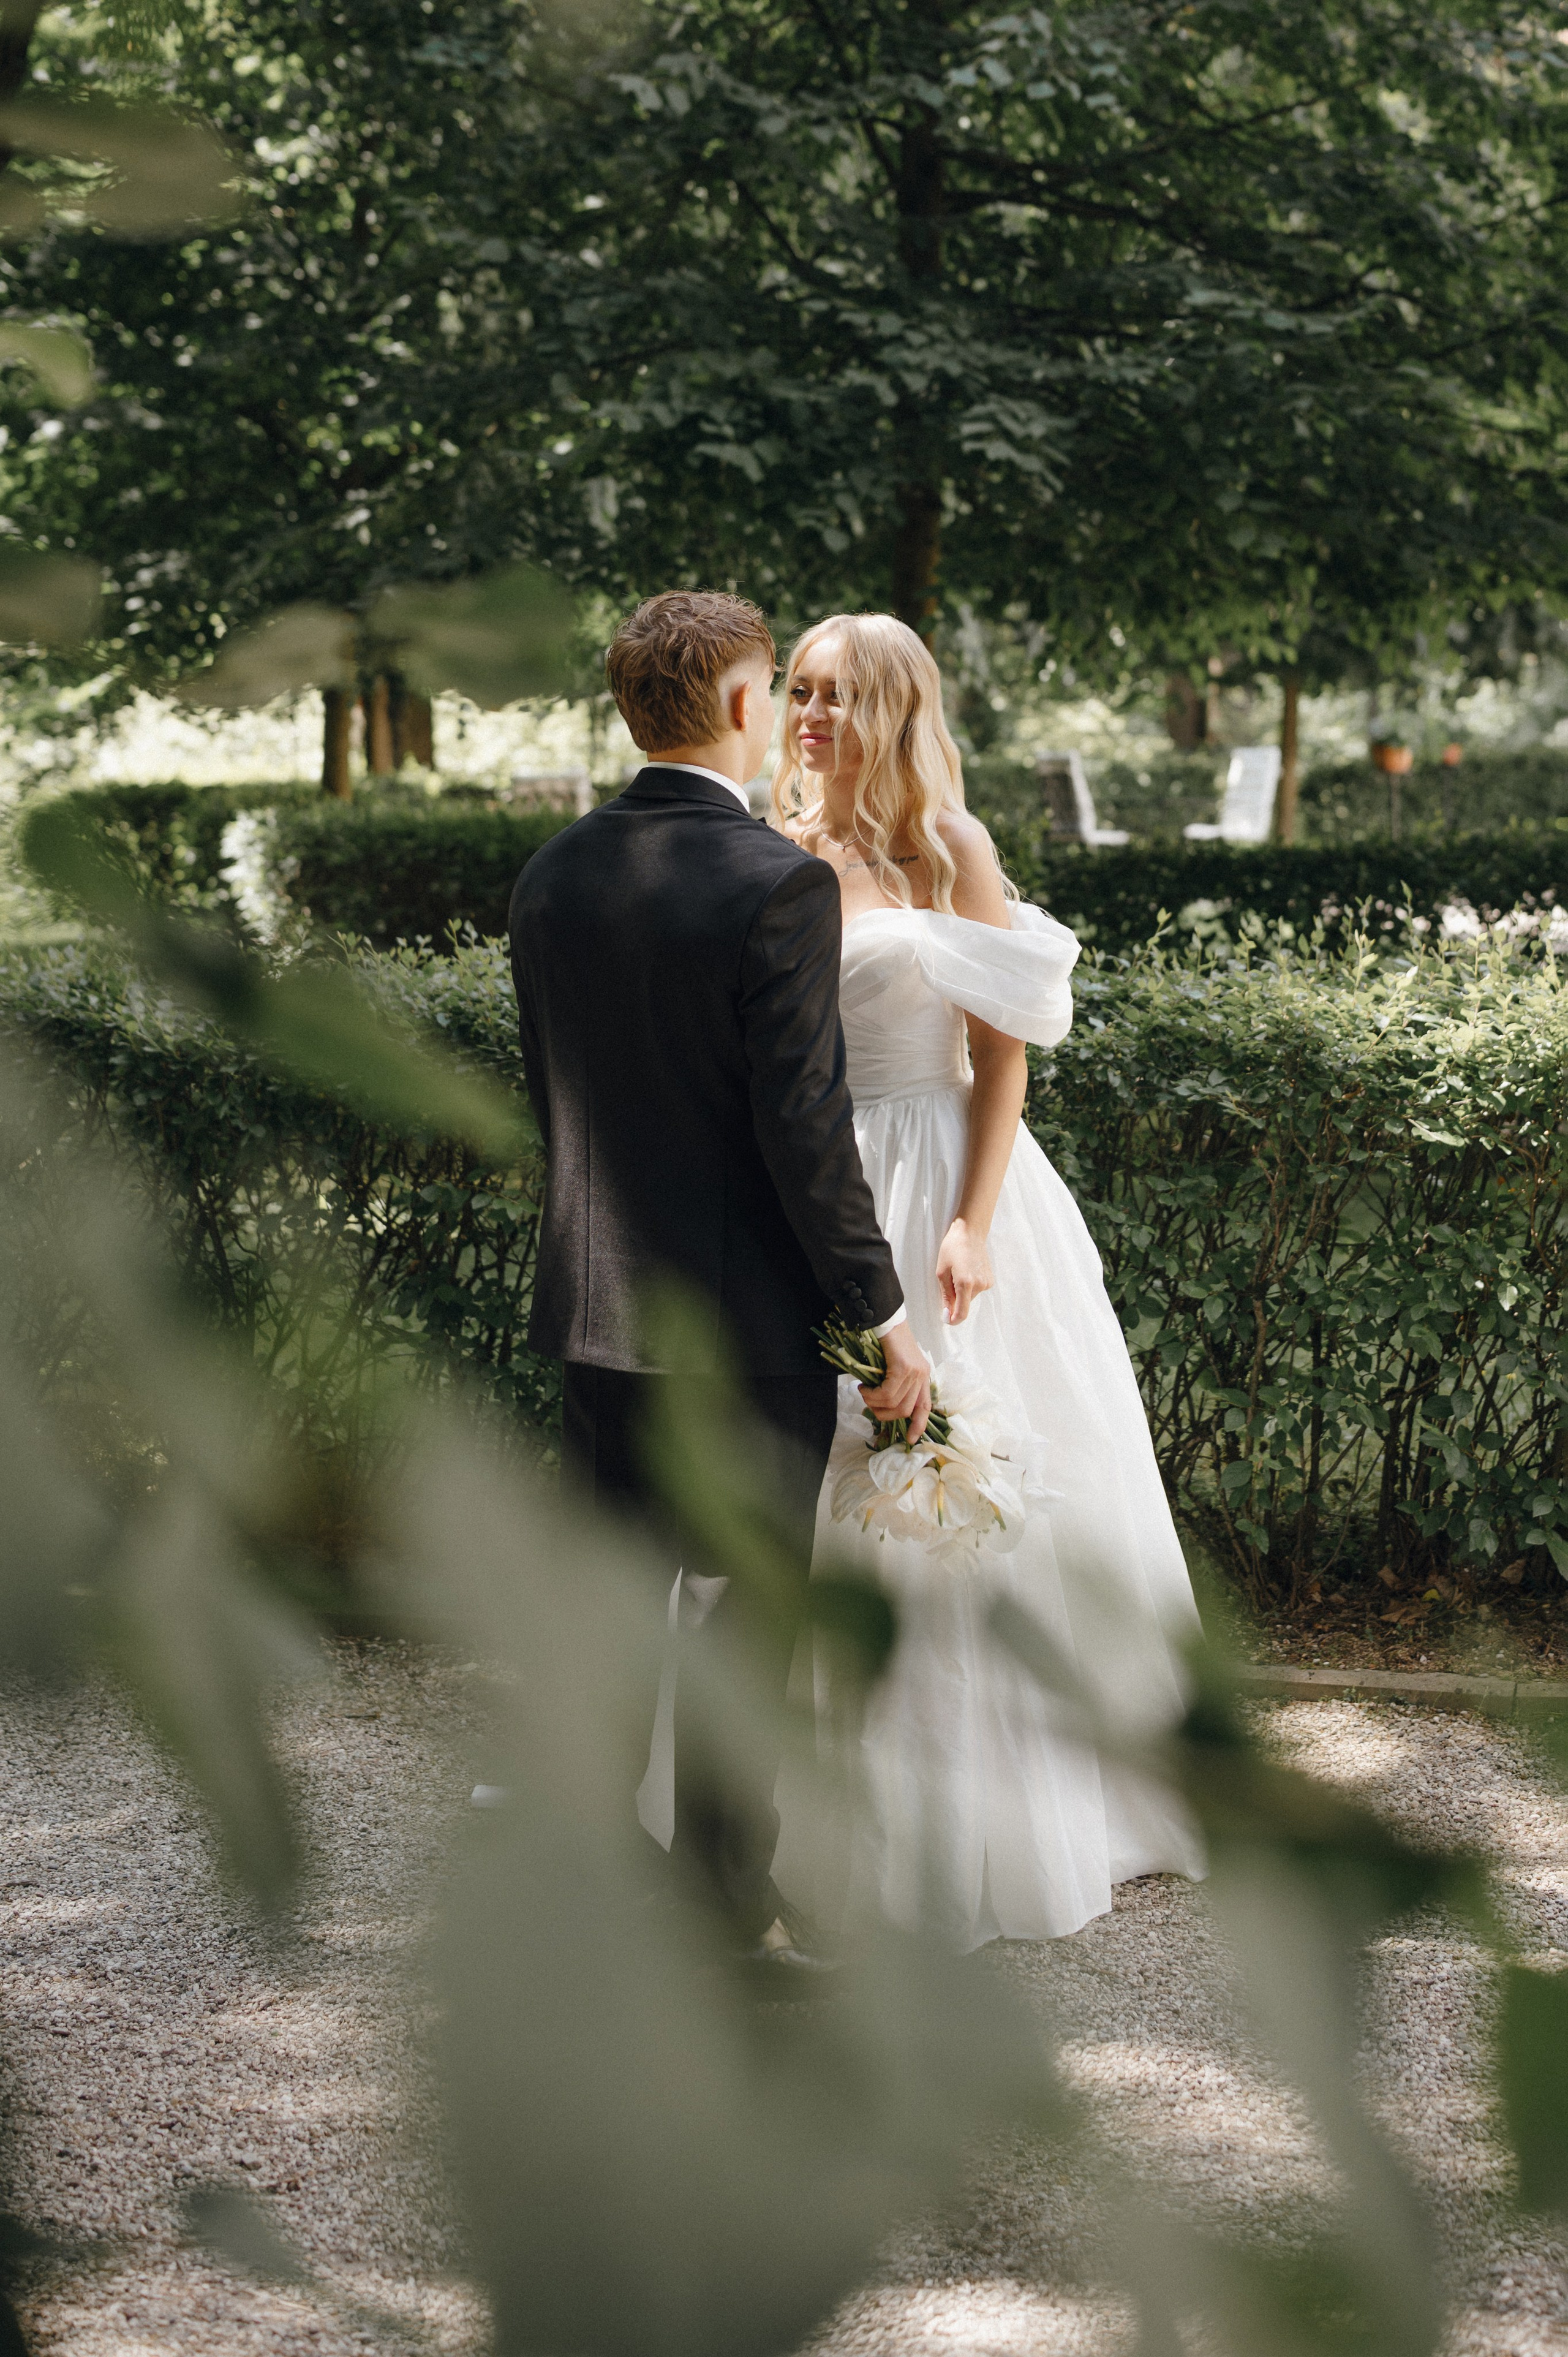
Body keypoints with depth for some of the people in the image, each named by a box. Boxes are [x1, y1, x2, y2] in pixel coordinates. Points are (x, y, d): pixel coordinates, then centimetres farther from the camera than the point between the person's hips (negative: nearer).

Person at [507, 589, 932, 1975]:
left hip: (594, 1303, 6)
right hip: (750, 1314, -6)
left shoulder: (554, 876, 4)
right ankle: (726, 1925, 10)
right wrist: (885, 1318, -9)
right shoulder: (779, 886, -17)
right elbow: (806, 1131, -18)